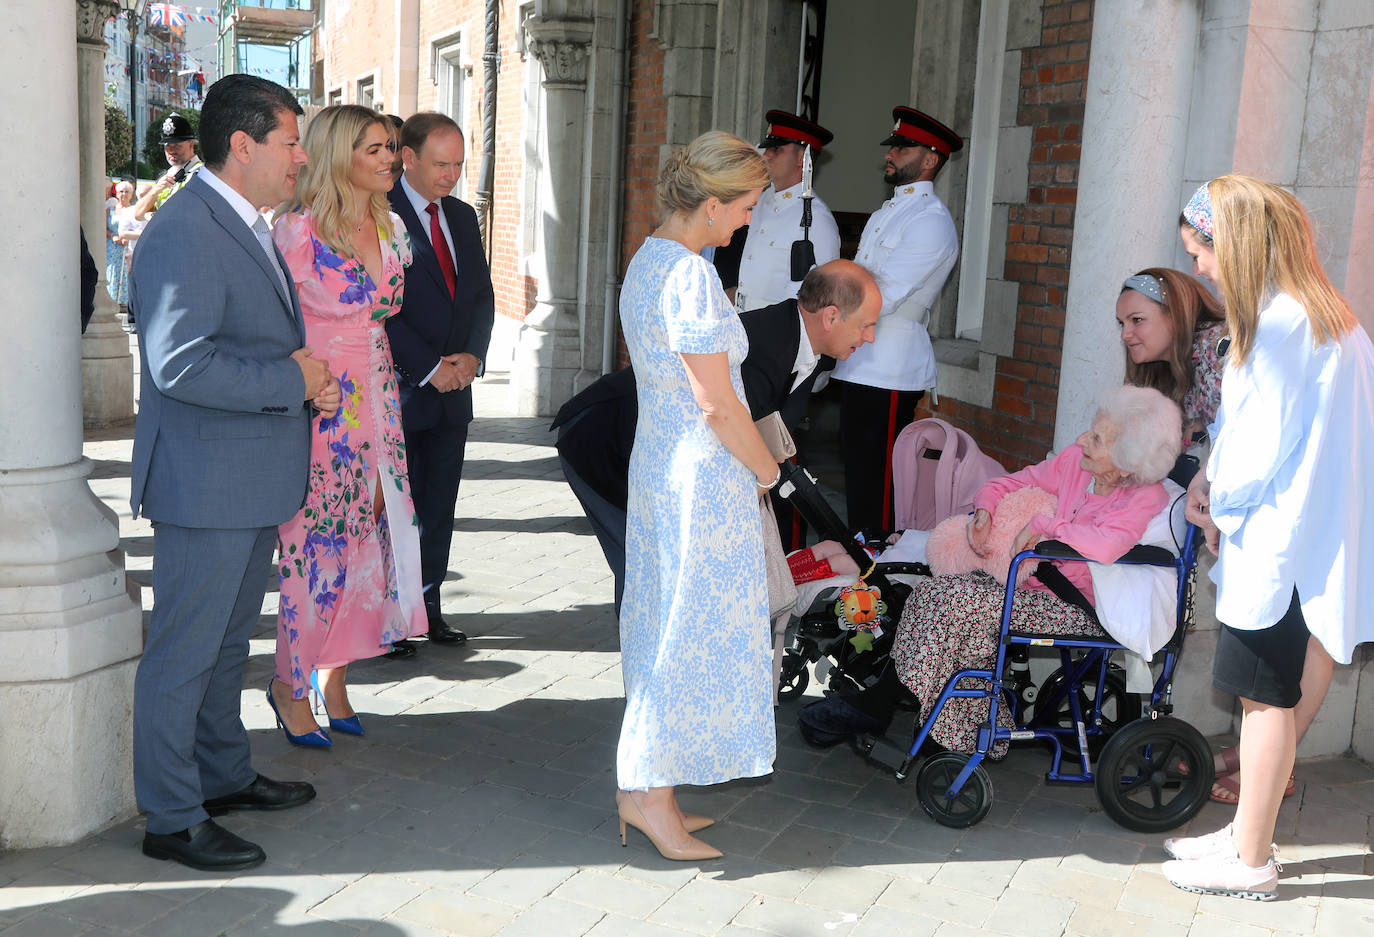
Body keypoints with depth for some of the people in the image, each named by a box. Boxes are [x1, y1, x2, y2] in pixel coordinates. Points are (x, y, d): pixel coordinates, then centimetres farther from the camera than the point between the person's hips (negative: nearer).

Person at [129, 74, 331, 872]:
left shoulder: (247, 230, 14)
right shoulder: (184, 234, -19)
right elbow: (180, 364, -28)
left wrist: (311, 381, 6)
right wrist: (292, 380, -20)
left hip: (253, 480, 10)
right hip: (205, 484, -10)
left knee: (228, 641, 21)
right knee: (184, 651, 2)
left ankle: (225, 775, 37)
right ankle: (173, 820, 14)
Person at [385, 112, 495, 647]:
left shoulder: (463, 216, 14)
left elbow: (482, 294, 15)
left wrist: (472, 355, -2)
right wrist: (431, 368, -14)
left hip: (453, 388, 6)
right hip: (401, 388, -6)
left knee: (438, 506, 10)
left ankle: (427, 606, 20)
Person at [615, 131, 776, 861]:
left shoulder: (647, 258, 11)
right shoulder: (691, 274, -20)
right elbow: (716, 403, -20)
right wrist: (767, 469, -5)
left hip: (656, 463, 10)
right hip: (703, 473, -10)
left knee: (663, 626, 16)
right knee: (692, 628, 0)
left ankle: (644, 786, 26)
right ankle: (650, 794, 10)